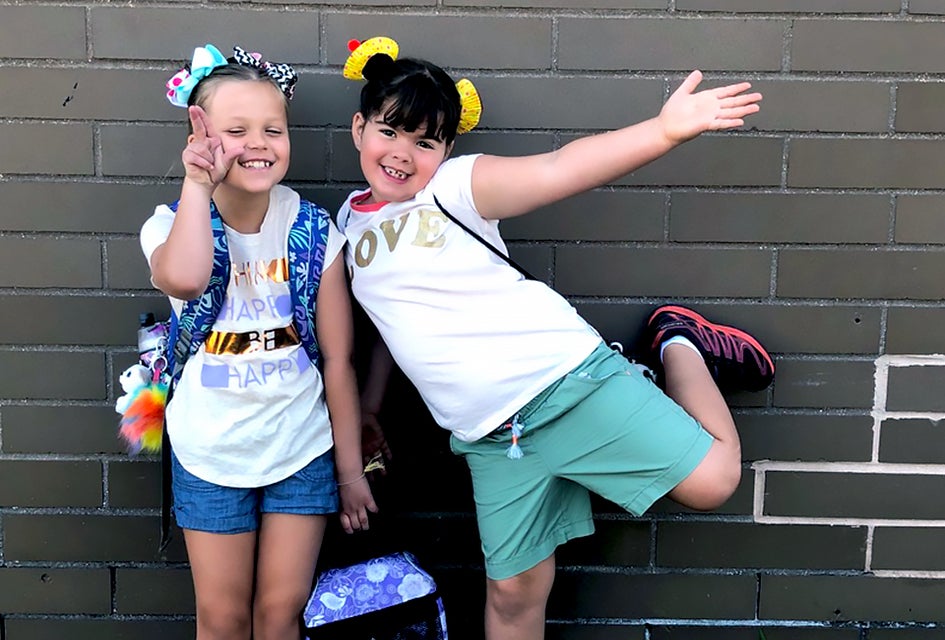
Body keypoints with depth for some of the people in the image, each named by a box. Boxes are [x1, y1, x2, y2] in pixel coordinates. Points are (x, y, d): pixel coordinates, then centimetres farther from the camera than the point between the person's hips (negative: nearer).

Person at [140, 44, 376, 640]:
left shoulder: (313, 229, -9)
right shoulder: (173, 224, -10)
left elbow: (337, 359, -4)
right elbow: (183, 280, -37)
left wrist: (351, 468, 0)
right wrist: (198, 185, -24)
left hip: (302, 451, 0)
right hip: (211, 456, 0)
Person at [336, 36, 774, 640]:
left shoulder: (456, 184, -5)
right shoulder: (349, 222, 12)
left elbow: (558, 169, -21)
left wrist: (664, 131, -36)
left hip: (567, 378, -4)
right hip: (490, 436, 4)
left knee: (712, 480, -7)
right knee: (514, 589, 8)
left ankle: (677, 343, 18)